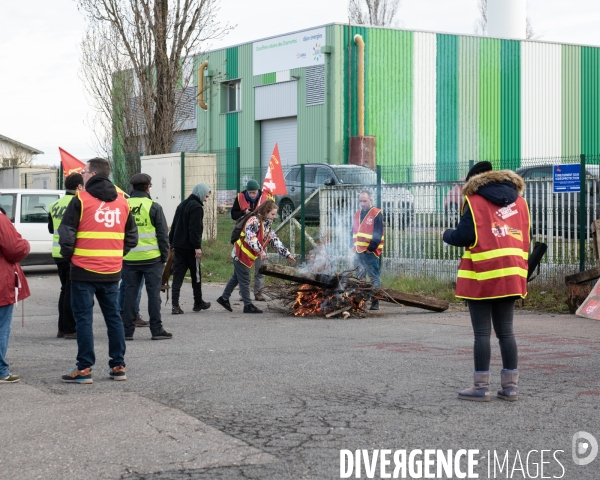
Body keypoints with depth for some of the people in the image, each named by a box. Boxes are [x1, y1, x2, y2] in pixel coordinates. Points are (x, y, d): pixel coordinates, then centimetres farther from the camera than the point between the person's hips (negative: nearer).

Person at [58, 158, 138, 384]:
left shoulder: (81, 200, -8)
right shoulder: (122, 201, 9)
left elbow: (66, 234, -11)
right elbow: (131, 236, 14)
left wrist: (68, 255, 5)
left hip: (84, 270, -5)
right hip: (112, 271, 5)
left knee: (84, 318, 0)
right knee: (113, 316, 13)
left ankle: (84, 369, -1)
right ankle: (118, 366, 15)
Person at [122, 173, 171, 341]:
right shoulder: (154, 207, -6)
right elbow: (163, 234, -5)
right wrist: (164, 256, 4)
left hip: (129, 259, 3)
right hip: (151, 258, -3)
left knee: (130, 293, 7)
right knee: (153, 293, 3)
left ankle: (128, 330, 9)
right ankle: (157, 330, 4)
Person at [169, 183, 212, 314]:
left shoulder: (182, 205, 15)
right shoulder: (197, 207, -11)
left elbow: (174, 225, 18)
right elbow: (195, 229, -19)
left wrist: (172, 242, 22)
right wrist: (197, 247, -19)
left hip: (178, 246, 7)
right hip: (190, 247, -7)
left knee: (177, 275, 1)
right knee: (196, 275, 8)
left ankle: (175, 305, -8)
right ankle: (198, 303, 20)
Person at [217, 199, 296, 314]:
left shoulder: (267, 225, 9)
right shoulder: (254, 221, -21)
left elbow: (275, 241, 11)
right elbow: (250, 237, -34)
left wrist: (287, 255, 7)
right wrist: (261, 250, -40)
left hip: (248, 256, 10)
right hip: (241, 254, -10)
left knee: (236, 278, 18)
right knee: (245, 280, -3)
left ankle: (224, 298, 28)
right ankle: (248, 305, 3)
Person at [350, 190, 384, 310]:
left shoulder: (376, 214, -5)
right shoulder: (357, 214, 16)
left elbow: (378, 234, -11)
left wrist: (371, 248, -15)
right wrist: (353, 246, 11)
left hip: (370, 252, -7)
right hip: (358, 251, 7)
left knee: (374, 277, -5)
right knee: (359, 278, 11)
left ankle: (375, 302, -4)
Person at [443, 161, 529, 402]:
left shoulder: (475, 201, -3)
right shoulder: (519, 201, 13)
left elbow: (464, 236, -9)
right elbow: (525, 238, 13)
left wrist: (447, 235, 10)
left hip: (482, 276, -5)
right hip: (510, 275, 5)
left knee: (482, 332, -2)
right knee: (506, 331, 10)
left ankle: (481, 387, 0)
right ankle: (510, 386, 10)